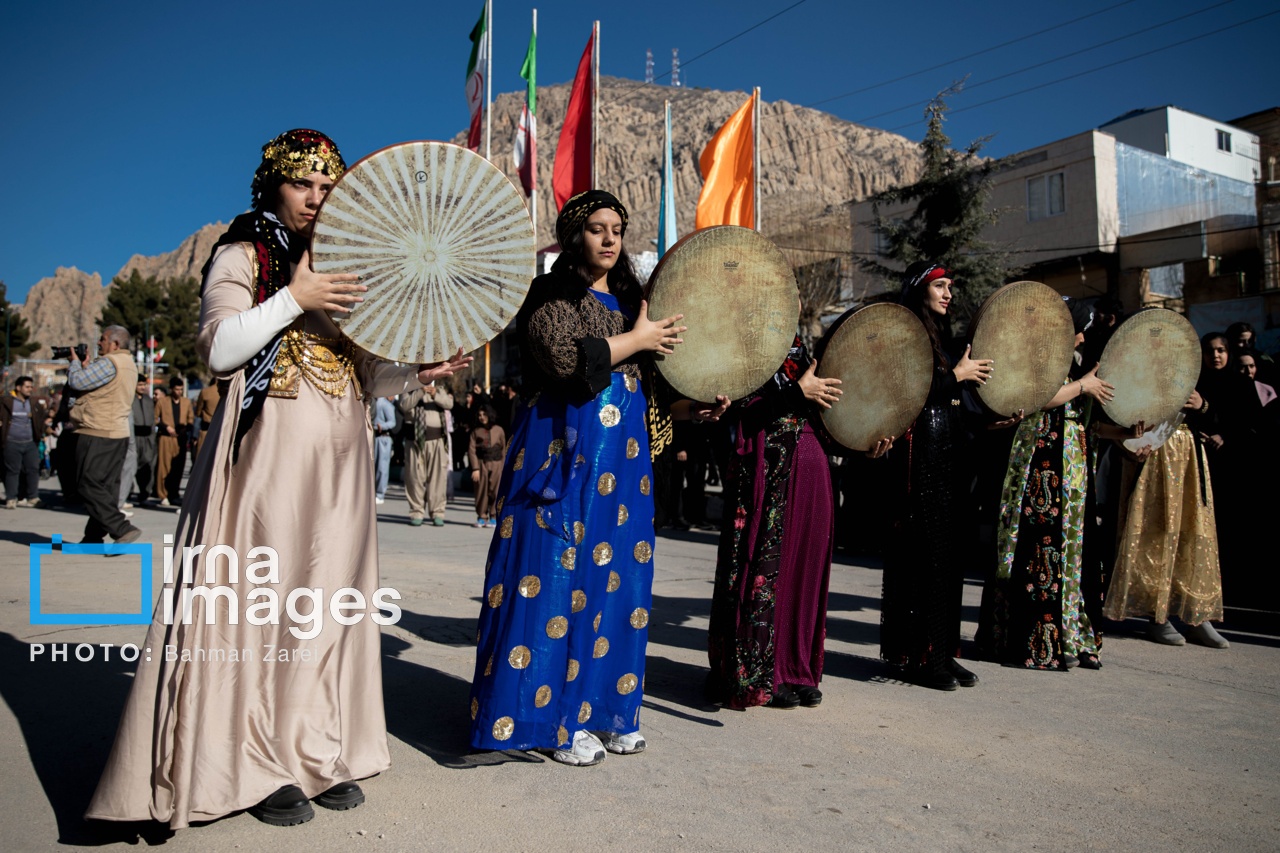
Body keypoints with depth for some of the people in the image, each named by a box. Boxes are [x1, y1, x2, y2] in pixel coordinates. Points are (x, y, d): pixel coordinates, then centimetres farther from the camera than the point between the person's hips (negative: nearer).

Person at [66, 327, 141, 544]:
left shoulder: (109, 362, -15)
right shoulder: (129, 365, 17)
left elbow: (77, 381, -15)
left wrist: (75, 362, 2)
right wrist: (84, 364, 13)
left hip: (97, 435, -10)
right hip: (119, 434, 10)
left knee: (88, 486, -7)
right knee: (107, 487, 10)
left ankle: (123, 530, -16)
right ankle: (93, 538, 17)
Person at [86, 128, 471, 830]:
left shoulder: (347, 266, 19)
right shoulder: (243, 257, 6)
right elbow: (218, 349, -8)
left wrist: (418, 372, -3)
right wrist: (294, 300, -15)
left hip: (337, 455, 5)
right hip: (269, 448, -5)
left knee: (328, 601, 5)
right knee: (261, 596, -5)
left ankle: (319, 751, 14)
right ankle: (256, 764, 6)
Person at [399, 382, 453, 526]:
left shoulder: (440, 390, 16)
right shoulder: (410, 390, 11)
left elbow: (449, 403, -2)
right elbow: (404, 405, -9)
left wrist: (435, 395, -20)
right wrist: (421, 392, -18)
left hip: (437, 440, 1)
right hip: (415, 439, -1)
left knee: (438, 477, -2)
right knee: (415, 477, -1)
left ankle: (437, 513, 1)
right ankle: (416, 513, 5)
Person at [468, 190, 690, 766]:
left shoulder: (628, 298, 19)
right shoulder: (551, 295, -2)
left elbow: (645, 377, 23)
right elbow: (566, 358, -20)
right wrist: (634, 340, -11)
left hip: (622, 459, 7)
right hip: (565, 455, -7)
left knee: (616, 577, 7)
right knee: (559, 577, -5)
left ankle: (604, 708, 18)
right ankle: (551, 718, 6)